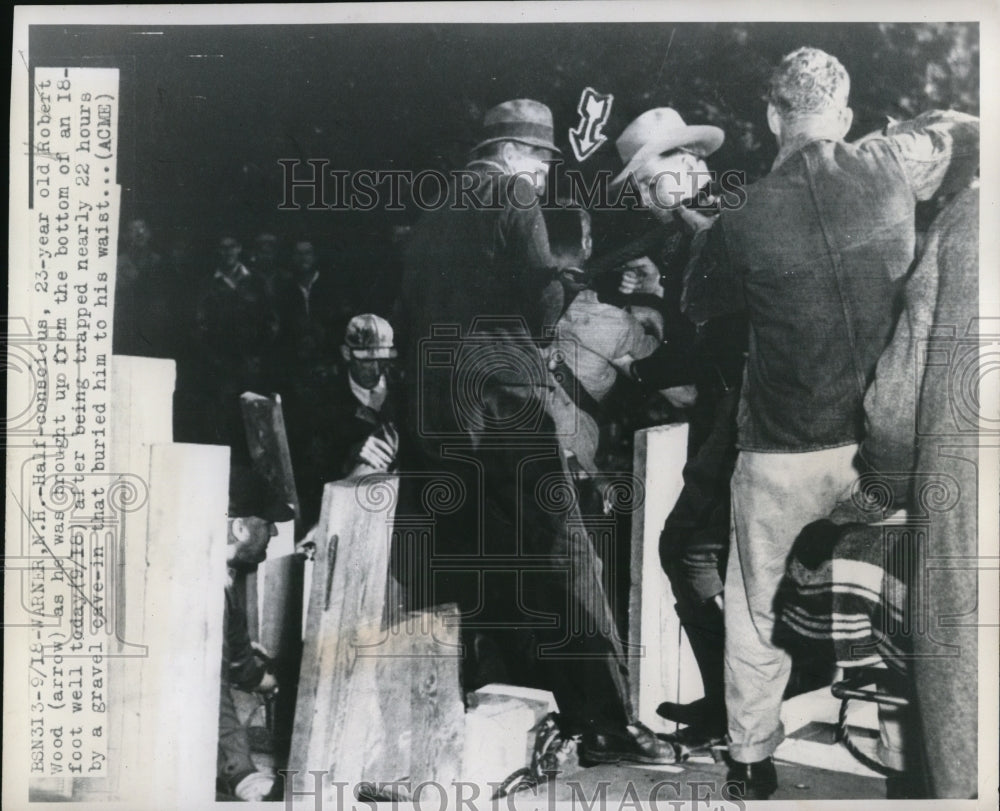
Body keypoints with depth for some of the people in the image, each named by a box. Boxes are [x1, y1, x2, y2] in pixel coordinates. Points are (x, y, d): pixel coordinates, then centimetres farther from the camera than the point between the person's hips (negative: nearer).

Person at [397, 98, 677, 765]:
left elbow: (410, 317, 19)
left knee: (452, 560, 12)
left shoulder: (433, 219, 23)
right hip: (501, 392, -7)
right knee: (559, 552, -7)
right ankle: (605, 720, -6)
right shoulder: (514, 198, 3)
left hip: (431, 403, 7)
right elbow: (542, 302, -6)